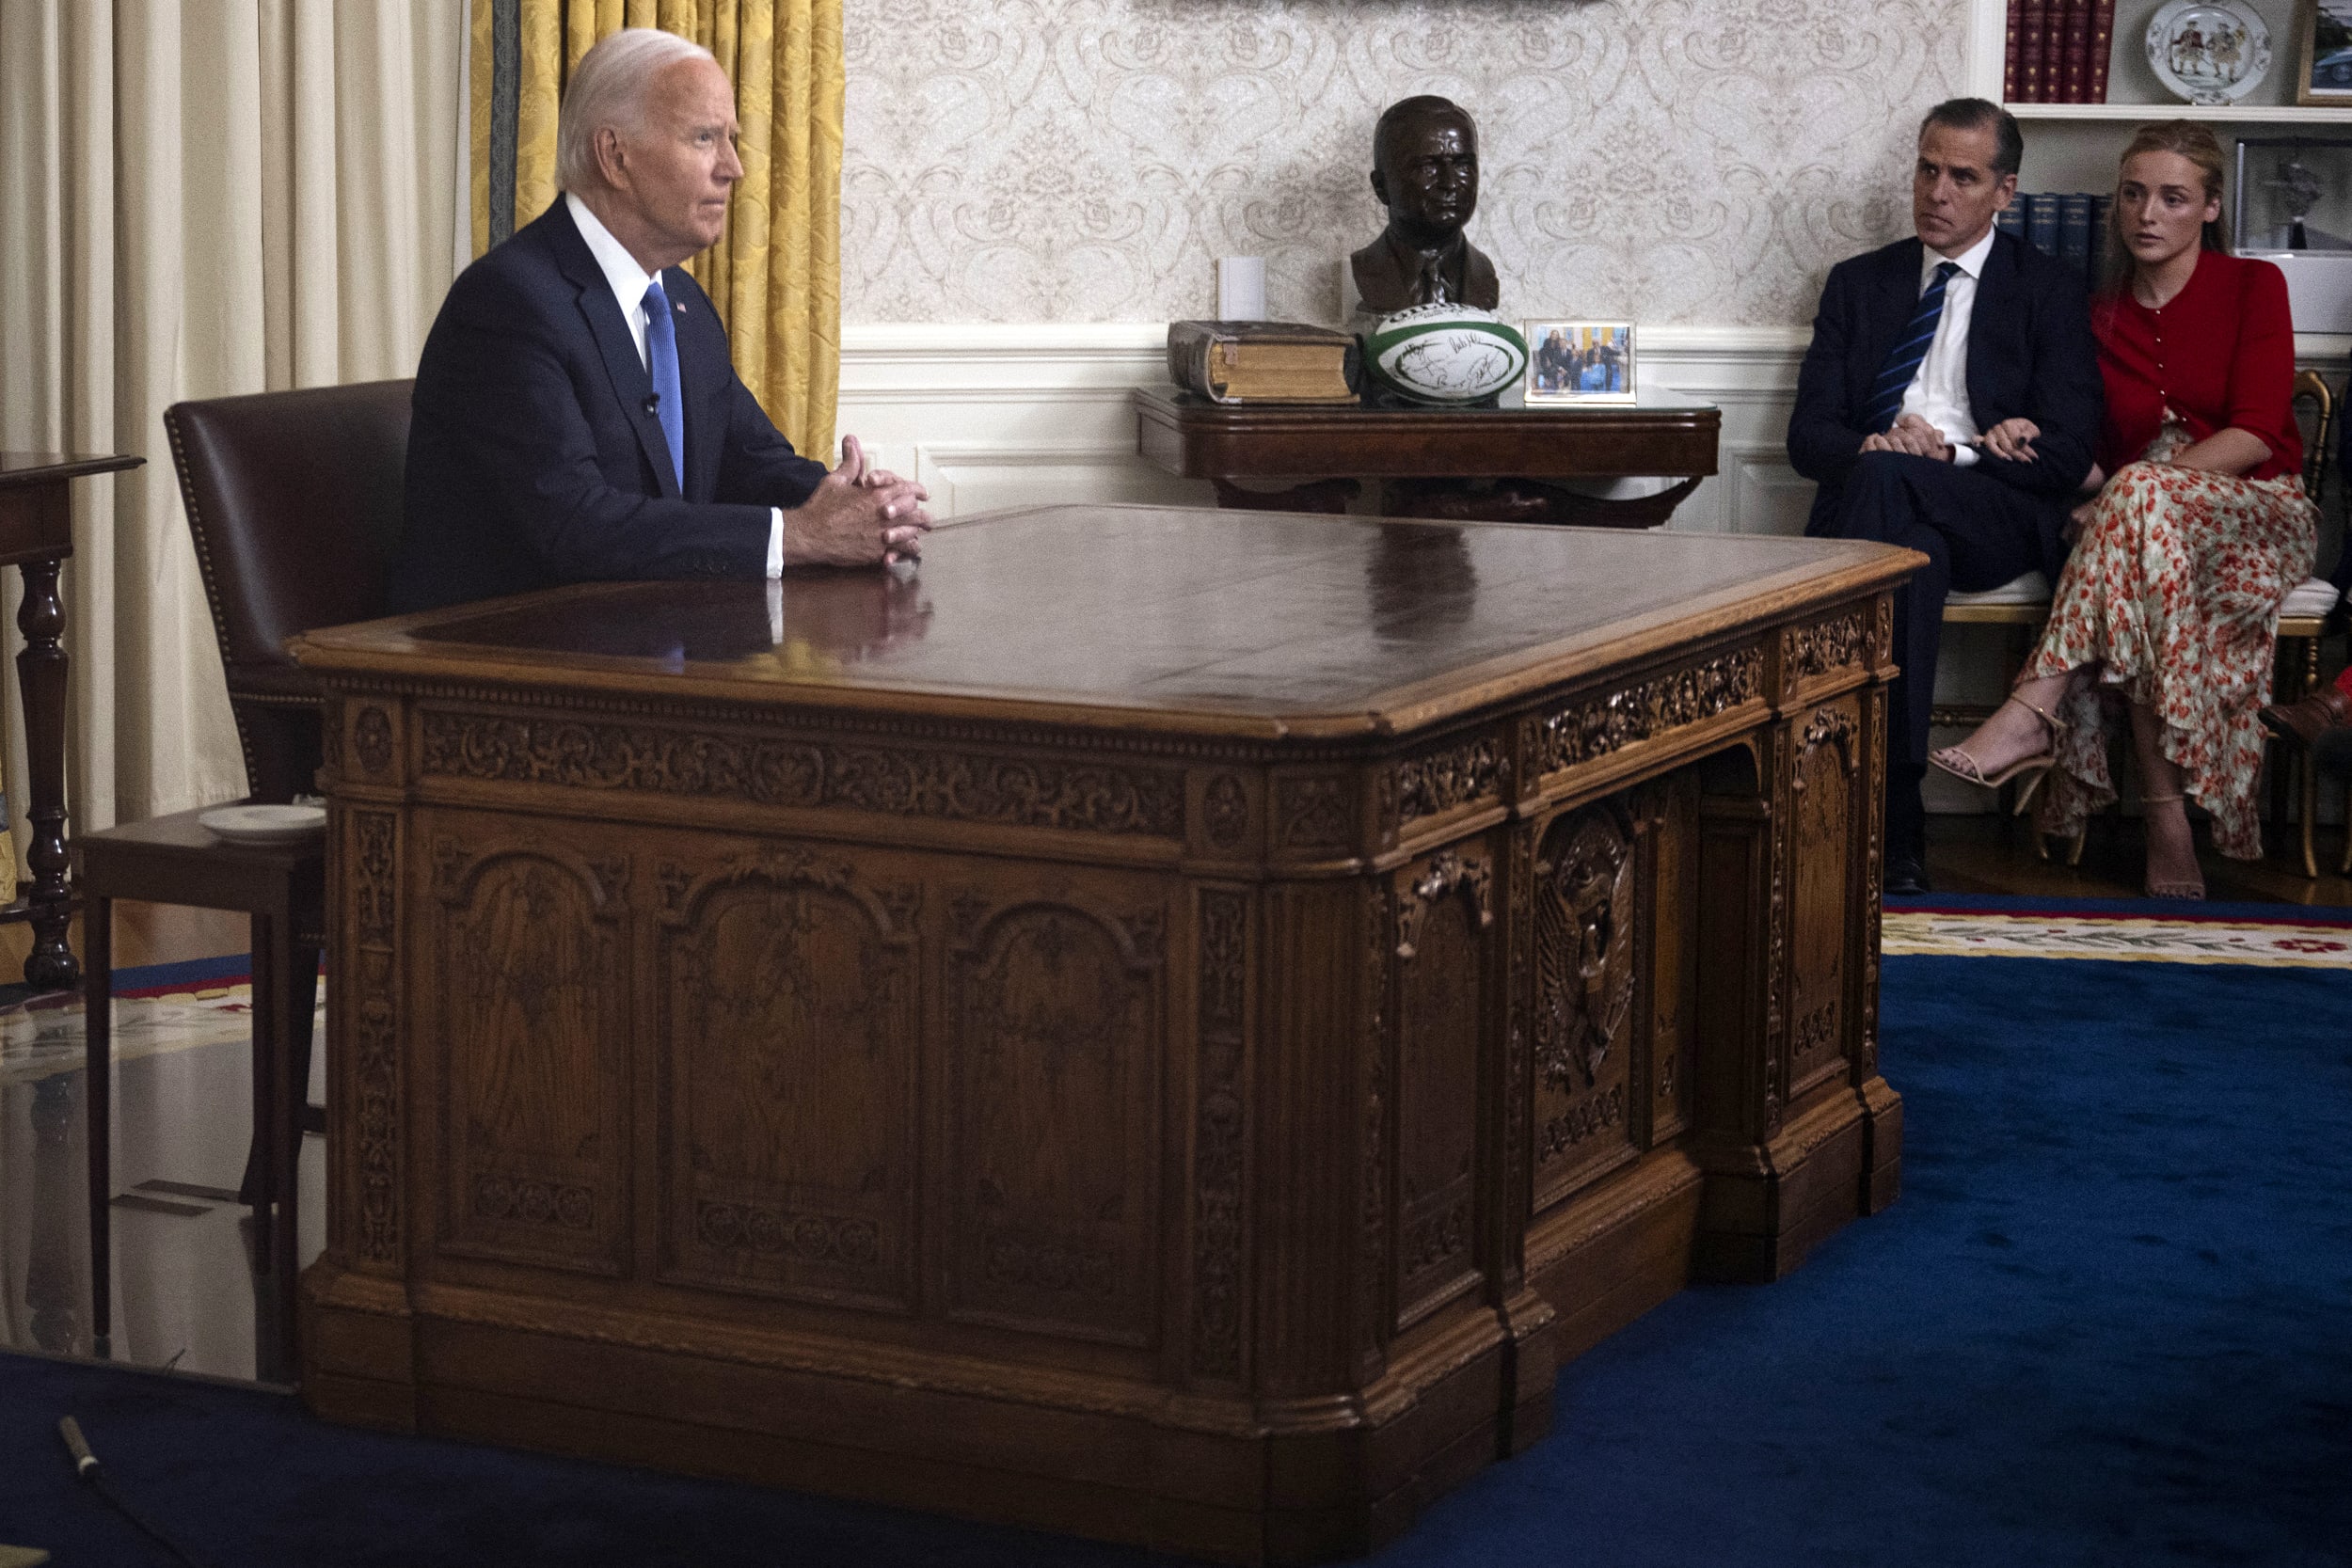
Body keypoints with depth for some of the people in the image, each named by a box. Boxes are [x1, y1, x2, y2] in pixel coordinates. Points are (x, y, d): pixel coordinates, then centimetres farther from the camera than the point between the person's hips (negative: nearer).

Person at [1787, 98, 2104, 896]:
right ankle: (1896, 824, -44)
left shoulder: (2047, 290, 11)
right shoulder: (1858, 283, 22)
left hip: (1996, 518, -2)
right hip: (1880, 509, 2)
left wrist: (1947, 455, -12)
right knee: (1912, 552, -37)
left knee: (1888, 479, -36)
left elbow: (2065, 455, 0)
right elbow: (1808, 436, 12)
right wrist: (1871, 447, -12)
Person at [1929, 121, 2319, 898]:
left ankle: (2034, 711, -46)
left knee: (2142, 494, -37)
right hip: (2147, 525, 3)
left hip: (2259, 512, -3)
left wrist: (2121, 491, -17)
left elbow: (2257, 433, -9)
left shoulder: (2252, 287, 3)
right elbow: (2095, 454, 13)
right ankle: (2168, 825, -43)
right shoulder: (2101, 317, 15)